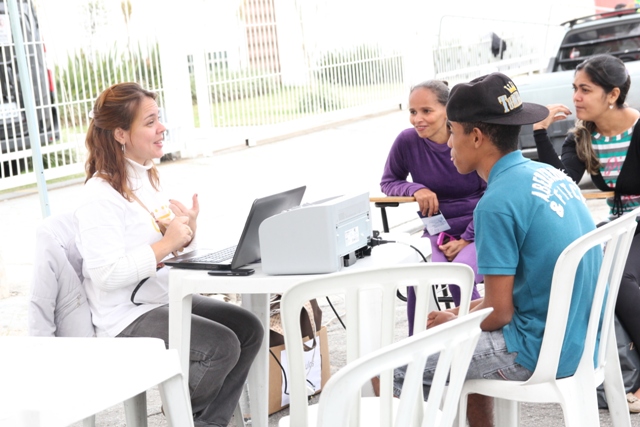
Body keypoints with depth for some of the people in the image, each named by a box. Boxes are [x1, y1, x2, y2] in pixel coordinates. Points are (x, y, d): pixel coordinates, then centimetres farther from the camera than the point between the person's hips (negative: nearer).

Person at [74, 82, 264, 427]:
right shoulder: (101, 195, -18)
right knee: (222, 345, -21)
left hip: (165, 298, 9)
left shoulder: (147, 178, 10)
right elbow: (107, 274, -27)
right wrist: (166, 243, -26)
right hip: (127, 319, -9)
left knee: (249, 329, -4)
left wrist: (187, 233, -4)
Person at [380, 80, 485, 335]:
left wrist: (466, 239, -15)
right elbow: (388, 182, 6)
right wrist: (415, 189, -15)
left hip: (476, 230, -2)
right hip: (436, 232, 2)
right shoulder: (407, 141, -8)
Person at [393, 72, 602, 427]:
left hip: (539, 351, -9)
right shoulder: (549, 175, 7)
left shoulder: (497, 202, -20)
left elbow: (498, 313, -17)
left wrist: (454, 321, 3)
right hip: (578, 338, 9)